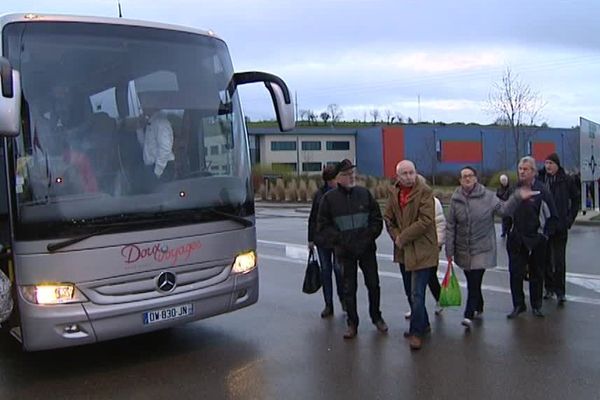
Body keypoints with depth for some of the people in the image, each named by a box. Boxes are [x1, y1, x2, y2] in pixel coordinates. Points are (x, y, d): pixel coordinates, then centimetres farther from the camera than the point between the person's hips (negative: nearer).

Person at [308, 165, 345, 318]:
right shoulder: (319, 194, 5)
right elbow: (313, 218, 9)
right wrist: (311, 239, 7)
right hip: (322, 238, 3)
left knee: (338, 268, -4)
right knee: (325, 270, 7)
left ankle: (343, 299, 22)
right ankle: (328, 305, 17)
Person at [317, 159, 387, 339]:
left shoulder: (364, 193, 1)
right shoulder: (329, 198, -3)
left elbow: (377, 219, 6)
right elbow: (323, 226, -2)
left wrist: (369, 237, -8)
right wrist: (340, 240, -13)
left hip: (367, 249, 2)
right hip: (344, 252, -1)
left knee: (373, 284, 11)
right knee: (349, 288, 6)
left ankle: (376, 317, 31)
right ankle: (352, 323, 20)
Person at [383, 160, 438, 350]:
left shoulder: (424, 191, -13)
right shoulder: (394, 193, 6)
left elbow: (426, 221, -21)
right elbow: (388, 218, 11)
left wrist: (403, 237, -16)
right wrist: (396, 237, -6)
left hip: (422, 250, -7)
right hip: (403, 251, 7)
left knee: (417, 294, -8)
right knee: (410, 292, 18)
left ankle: (416, 332, 5)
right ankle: (423, 324, 35)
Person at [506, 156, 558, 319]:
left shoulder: (542, 190, -9)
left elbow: (552, 216, -4)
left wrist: (546, 234, -7)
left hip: (536, 240, -3)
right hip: (516, 239, 3)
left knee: (536, 274, 10)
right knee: (515, 273, 2)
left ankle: (536, 306, 22)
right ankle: (518, 305, 13)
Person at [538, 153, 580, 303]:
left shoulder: (567, 180, -2)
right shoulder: (539, 179, -1)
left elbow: (576, 199, 9)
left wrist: (570, 218, 4)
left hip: (560, 227, -2)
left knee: (559, 260, -2)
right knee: (546, 259, 10)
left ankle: (560, 291, 3)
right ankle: (549, 288, 21)